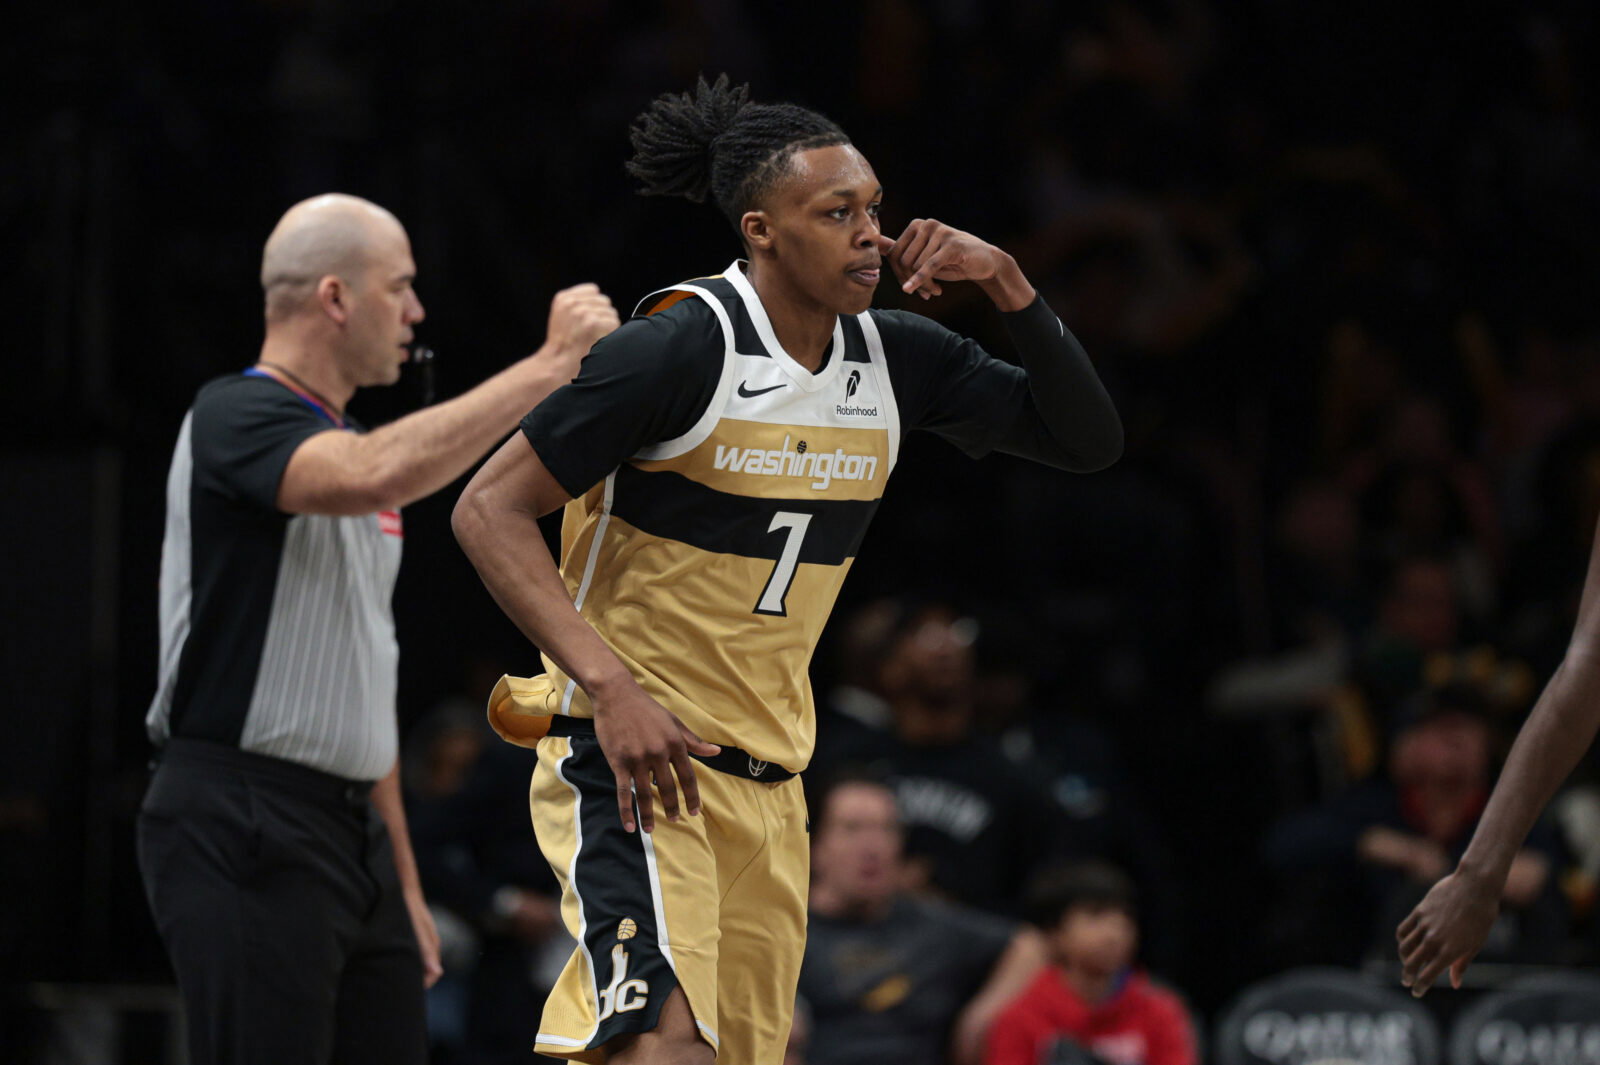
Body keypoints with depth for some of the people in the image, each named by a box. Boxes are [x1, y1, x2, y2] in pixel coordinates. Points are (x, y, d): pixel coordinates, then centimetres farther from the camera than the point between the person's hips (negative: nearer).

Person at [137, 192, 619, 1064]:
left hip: (351, 828, 9)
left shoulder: (347, 446, 20)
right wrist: (548, 366, -26)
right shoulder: (235, 417, -9)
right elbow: (377, 477, -32)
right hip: (242, 831, -9)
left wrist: (404, 881, 21)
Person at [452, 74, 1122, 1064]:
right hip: (634, 753, -7)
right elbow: (488, 510, -15)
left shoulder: (895, 357, 4)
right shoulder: (682, 344, -15)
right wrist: (612, 686, -25)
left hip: (767, 778, 7)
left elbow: (1089, 442, 9)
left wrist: (1007, 281, -6)